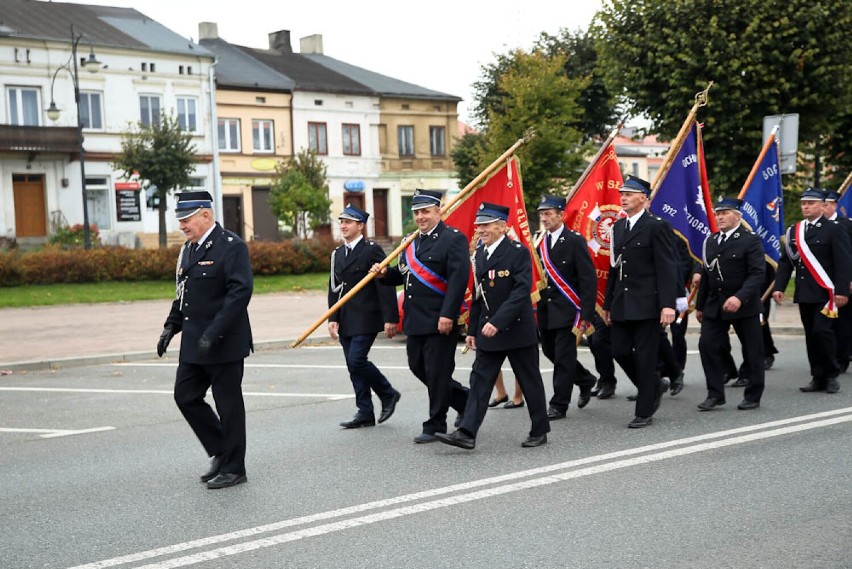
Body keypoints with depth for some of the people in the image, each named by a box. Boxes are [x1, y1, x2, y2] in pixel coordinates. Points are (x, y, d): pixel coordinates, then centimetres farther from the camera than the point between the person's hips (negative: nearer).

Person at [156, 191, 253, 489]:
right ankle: (221, 451, 24)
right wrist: (172, 325, 7)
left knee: (228, 404, 1)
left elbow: (240, 292, -20)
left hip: (224, 342, -8)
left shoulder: (231, 246, -13)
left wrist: (214, 333, -24)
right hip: (194, 343, 9)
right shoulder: (188, 248, 13)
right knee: (185, 396, 9)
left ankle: (233, 467, 13)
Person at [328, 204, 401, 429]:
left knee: (356, 360, -14)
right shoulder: (338, 254, 15)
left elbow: (386, 285, -11)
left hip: (366, 319, -7)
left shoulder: (372, 250, -7)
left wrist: (390, 318, -16)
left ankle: (388, 394, 7)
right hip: (345, 321, 7)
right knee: (354, 366, 6)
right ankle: (365, 412, 13)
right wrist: (332, 318, 5)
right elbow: (334, 289, 15)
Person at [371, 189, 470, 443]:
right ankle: (464, 400, 31)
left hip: (440, 320, -9)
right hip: (415, 320, 9)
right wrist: (385, 273, 1)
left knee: (436, 372, -1)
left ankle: (435, 426, 11)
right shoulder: (413, 242, 16)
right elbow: (403, 274, 23)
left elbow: (458, 279, -18)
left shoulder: (453, 239, -10)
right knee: (418, 367, 15)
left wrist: (448, 315, -25)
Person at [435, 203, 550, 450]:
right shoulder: (480, 254, 10)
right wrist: (472, 330, 14)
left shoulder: (518, 252, -12)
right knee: (480, 380, 0)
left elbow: (521, 291, -21)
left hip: (517, 328, -6)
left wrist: (497, 322, -28)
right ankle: (467, 433, -4)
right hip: (487, 330, 6)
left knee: (530, 381, 7)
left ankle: (540, 431, 20)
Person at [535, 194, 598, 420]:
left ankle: (559, 405, 7)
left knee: (563, 357, -3)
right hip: (545, 309, 6)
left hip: (567, 310, -6)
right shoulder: (539, 242, 8)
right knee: (550, 351, 13)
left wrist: (586, 314, -15)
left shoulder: (575, 241, -10)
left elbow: (589, 279, -11)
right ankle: (585, 380, 35)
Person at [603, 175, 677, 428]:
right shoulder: (618, 227, 14)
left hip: (647, 304, -7)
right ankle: (655, 385, 30)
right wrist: (608, 305, 17)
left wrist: (668, 305, -20)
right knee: (620, 351, 6)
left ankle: (644, 412, 9)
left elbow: (667, 268, -13)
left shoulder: (656, 226, -8)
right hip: (622, 304, 7)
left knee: (644, 357, -1)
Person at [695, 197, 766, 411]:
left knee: (752, 351, 4)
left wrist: (740, 297, -28)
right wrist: (700, 305, 17)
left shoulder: (750, 240, -8)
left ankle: (753, 397, 17)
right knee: (707, 345, -5)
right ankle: (715, 394, 4)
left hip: (744, 306, -5)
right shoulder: (711, 241, 11)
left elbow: (757, 273, -17)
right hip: (715, 305, 5)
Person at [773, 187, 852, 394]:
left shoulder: (833, 230, -3)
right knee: (811, 335, 7)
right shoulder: (794, 231, 12)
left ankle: (831, 376, 1)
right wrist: (779, 287, 3)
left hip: (825, 292, -5)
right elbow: (785, 261, 12)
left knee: (822, 331, -14)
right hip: (804, 293, 5)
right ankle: (818, 378, 13)